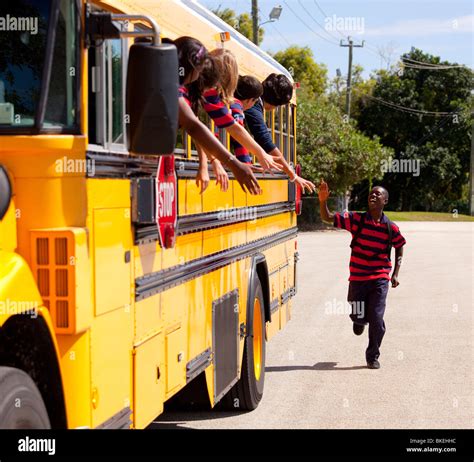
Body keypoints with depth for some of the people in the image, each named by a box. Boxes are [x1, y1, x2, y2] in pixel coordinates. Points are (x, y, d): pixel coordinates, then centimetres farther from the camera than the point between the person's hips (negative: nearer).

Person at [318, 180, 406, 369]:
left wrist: (395, 274, 6)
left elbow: (399, 248, 14)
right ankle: (360, 320, 45)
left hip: (379, 280, 0)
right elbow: (327, 217, -9)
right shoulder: (356, 219, -5)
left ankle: (373, 357, 14)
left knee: (376, 319, -6)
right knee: (359, 317, 6)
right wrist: (323, 201, -28)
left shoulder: (391, 227, -3)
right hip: (357, 278, 1)